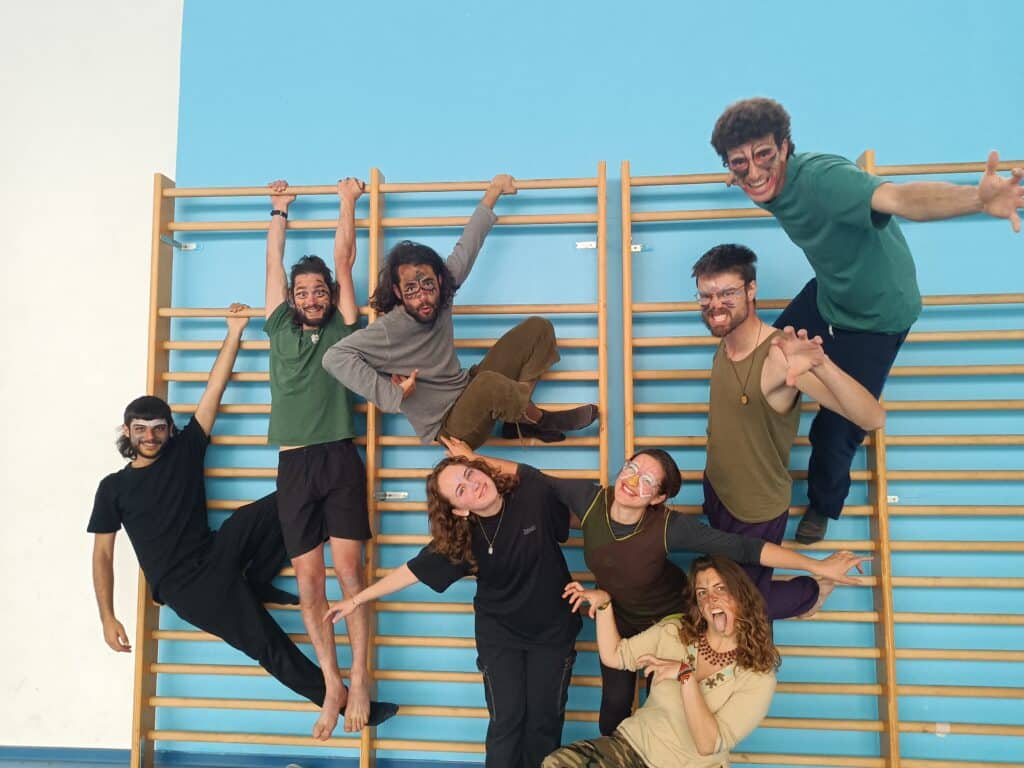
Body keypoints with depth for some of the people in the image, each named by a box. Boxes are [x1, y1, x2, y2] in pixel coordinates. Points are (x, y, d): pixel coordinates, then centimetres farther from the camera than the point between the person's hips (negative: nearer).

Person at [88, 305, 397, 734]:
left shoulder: (184, 450, 8)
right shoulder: (113, 488, 5)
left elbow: (213, 392, 4)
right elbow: (102, 554, 5)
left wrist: (234, 333, 1)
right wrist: (107, 617, -3)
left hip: (216, 555, 4)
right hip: (182, 585, -4)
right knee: (268, 644, -13)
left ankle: (253, 585, -3)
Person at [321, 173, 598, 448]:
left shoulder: (440, 299, -5)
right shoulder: (387, 330, -23)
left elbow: (466, 247, 6)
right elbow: (335, 357, -32)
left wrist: (493, 192, 13)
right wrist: (392, 393, -32)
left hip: (469, 392, 8)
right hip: (447, 428, -8)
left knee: (538, 328, 6)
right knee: (492, 383, -41)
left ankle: (518, 418, -3)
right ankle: (539, 419, -8)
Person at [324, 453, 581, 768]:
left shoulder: (535, 492, -22)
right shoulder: (459, 538, -19)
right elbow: (411, 571, -10)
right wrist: (356, 600, -8)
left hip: (552, 629, 0)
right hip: (500, 633, 0)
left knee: (544, 719, 8)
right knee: (506, 720, 0)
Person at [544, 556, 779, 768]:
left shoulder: (759, 676, -10)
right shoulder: (672, 632, 1)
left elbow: (708, 745, -17)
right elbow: (613, 656, 8)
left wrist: (686, 676, -26)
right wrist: (604, 604, -4)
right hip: (633, 743, 3)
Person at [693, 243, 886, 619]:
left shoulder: (780, 357, -34)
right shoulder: (725, 342, -11)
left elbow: (873, 419, -43)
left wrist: (821, 364, -59)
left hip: (756, 512, -7)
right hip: (715, 488, 7)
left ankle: (814, 590, 40)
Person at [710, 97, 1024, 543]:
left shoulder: (821, 177, -38)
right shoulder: (769, 185, -13)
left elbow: (898, 197, -57)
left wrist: (976, 199, -73)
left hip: (876, 313, -7)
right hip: (826, 294, 7)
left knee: (836, 429, 2)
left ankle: (824, 505, 34)